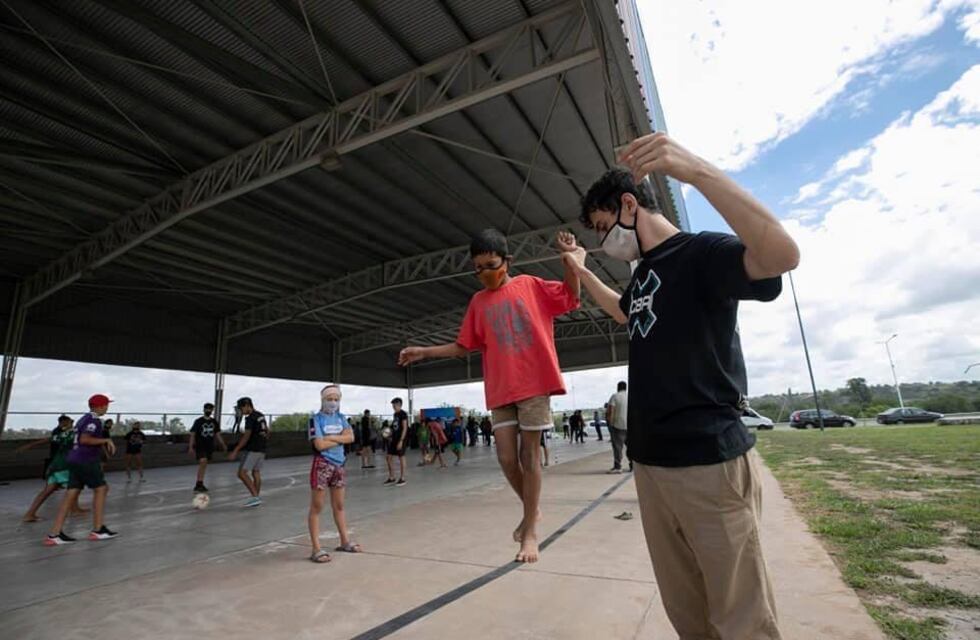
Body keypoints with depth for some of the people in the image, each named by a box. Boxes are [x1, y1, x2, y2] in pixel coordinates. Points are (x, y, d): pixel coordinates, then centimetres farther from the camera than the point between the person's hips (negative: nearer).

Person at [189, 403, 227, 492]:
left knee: (204, 465, 10)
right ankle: (199, 484, -17)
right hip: (200, 446, -5)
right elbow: (192, 435, -6)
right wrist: (191, 447, -13)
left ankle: (199, 485, 21)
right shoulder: (198, 421, -6)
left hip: (209, 447, 5)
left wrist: (223, 445, 5)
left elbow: (217, 434, 12)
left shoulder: (215, 422, 6)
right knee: (203, 462, -22)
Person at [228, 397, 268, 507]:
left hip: (253, 450, -9)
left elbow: (246, 436, -19)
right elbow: (267, 431, 22)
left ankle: (255, 497, -13)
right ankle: (256, 498, 16)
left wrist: (235, 451, -18)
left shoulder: (250, 418, -14)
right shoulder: (260, 415, 14)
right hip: (262, 449, 9)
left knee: (242, 473, -8)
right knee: (256, 473, 13)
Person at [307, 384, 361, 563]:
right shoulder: (316, 419, -9)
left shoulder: (341, 418, 8)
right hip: (322, 465, -6)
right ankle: (317, 549, 7)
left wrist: (330, 437, -15)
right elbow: (319, 445, -18)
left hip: (339, 465, 6)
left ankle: (345, 541, 27)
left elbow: (351, 437, -5)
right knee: (317, 507, 1)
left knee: (339, 505, 16)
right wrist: (340, 438, -8)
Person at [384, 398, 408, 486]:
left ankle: (402, 479, 10)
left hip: (400, 439, -8)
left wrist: (401, 441, -20)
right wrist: (391, 437, 11)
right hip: (394, 438, 8)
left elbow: (405, 428, -16)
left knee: (401, 458, 0)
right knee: (388, 457, 7)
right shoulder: (395, 414, 13)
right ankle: (391, 478, 17)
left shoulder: (403, 414, -11)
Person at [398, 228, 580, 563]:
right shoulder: (478, 302, 12)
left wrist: (569, 256, -11)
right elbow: (463, 347, 13)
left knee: (529, 453, 2)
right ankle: (531, 510, 30)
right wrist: (423, 351, 5)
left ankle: (530, 531, 17)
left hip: (534, 382, -3)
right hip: (501, 389, 3)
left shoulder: (530, 285, 4)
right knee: (507, 457, 1)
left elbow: (571, 296, 1)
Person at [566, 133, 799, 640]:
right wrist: (582, 271, 37)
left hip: (707, 460, -8)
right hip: (649, 461, 8)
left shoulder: (699, 253, -8)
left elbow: (782, 255, -28)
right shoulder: (643, 275, 17)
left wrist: (696, 170, -32)